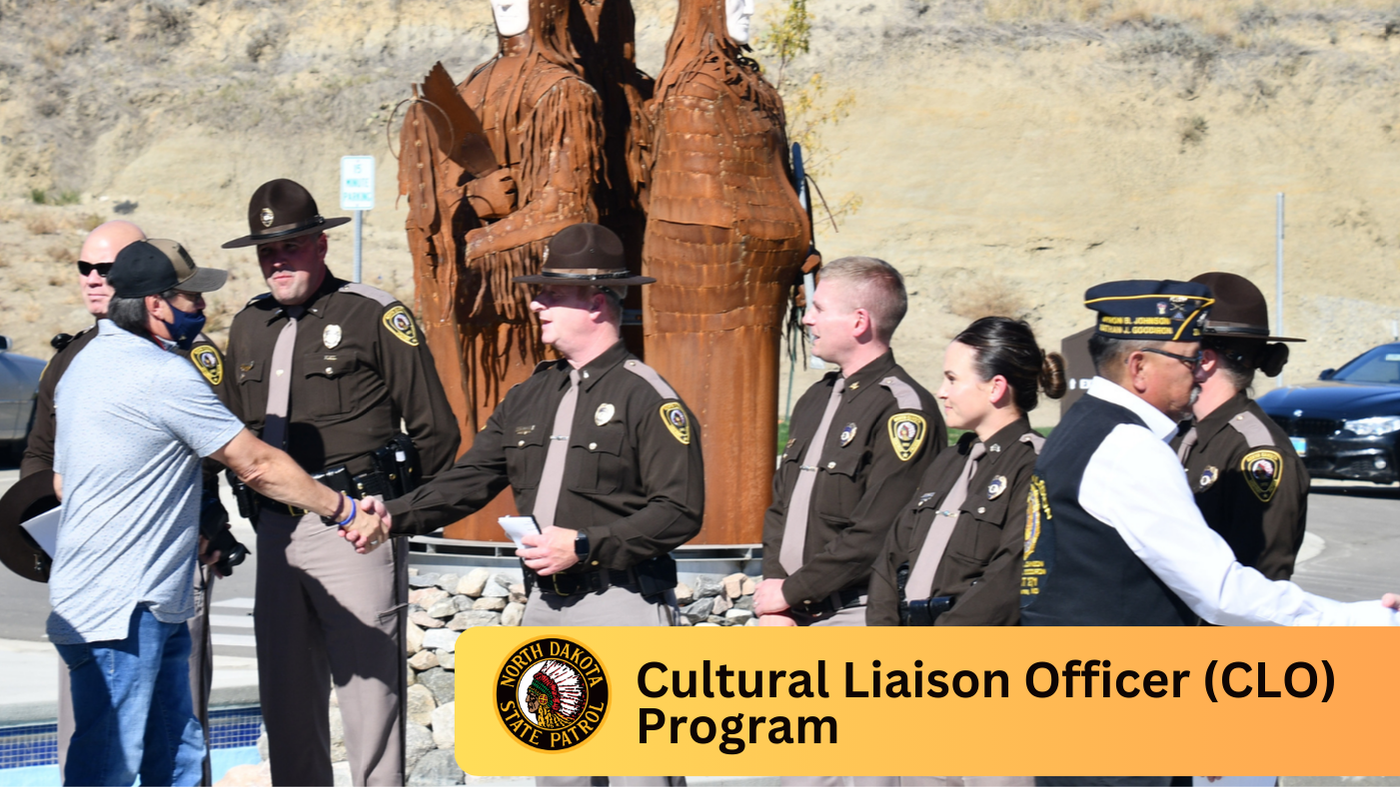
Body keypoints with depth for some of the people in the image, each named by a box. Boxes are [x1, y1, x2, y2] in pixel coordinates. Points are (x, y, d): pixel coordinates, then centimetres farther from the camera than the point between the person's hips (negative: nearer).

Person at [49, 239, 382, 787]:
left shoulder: (86, 364, 15)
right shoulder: (164, 376, -16)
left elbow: (62, 482, 24)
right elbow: (256, 466, -10)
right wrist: (342, 510, 2)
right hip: (117, 611, -10)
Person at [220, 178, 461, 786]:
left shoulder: (375, 317, -3)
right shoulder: (248, 327, 15)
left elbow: (436, 431, -1)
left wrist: (387, 504, 4)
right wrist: (256, 509, 18)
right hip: (276, 531, 6)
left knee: (369, 687, -6)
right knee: (284, 696, 8)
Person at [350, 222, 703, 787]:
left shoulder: (649, 399, -7)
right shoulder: (529, 397, 15)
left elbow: (679, 512, -13)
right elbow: (469, 481, 12)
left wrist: (584, 546, -19)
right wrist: (395, 516, -4)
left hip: (622, 608, -7)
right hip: (545, 608, 7)